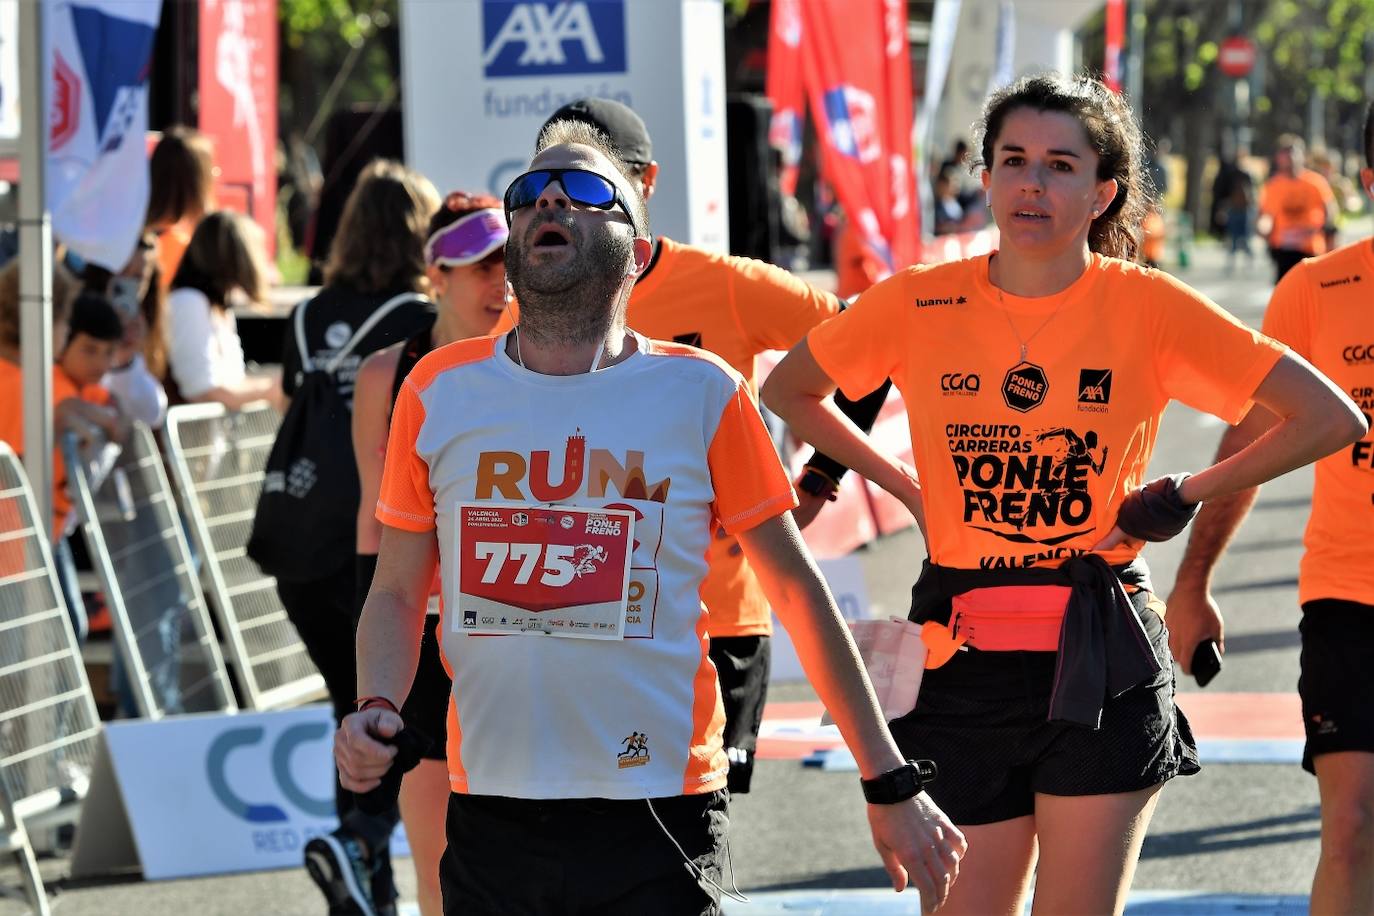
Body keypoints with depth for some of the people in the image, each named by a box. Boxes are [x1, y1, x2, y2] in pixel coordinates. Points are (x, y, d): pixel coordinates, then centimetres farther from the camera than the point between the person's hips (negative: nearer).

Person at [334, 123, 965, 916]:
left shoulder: (700, 393, 0)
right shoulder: (440, 392, 5)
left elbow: (798, 590, 4)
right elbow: (398, 592, 11)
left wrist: (892, 787, 3)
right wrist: (376, 710, -10)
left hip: (659, 820, -2)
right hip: (490, 814, 2)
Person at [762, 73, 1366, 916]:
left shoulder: (1147, 307, -4)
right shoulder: (919, 304, 1)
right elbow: (788, 390, 17)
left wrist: (1184, 498, -1)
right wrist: (910, 490, 11)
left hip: (1100, 661, -2)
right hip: (967, 661, 2)